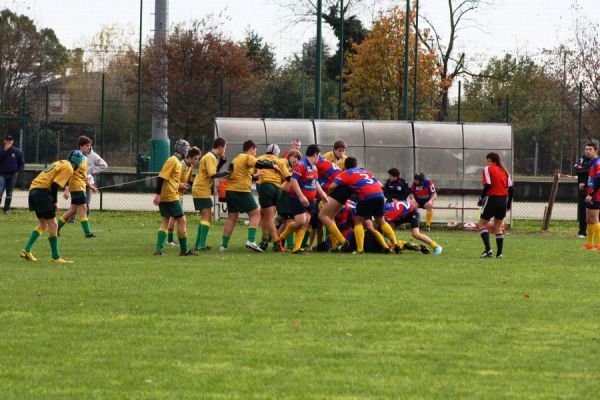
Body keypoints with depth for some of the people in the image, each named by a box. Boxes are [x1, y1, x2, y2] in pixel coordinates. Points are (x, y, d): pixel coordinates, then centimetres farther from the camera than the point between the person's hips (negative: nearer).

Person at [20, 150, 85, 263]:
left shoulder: (61, 163, 21)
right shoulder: (68, 168, -7)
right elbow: (55, 185, -16)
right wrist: (54, 202, -8)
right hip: (43, 191, -9)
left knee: (43, 225, 19)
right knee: (53, 225, -4)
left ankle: (26, 250, 15)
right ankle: (56, 257, -3)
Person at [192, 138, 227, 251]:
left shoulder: (211, 157, 17)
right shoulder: (210, 157, -14)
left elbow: (213, 172, 15)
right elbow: (212, 174, -23)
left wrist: (221, 162, 9)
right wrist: (226, 173, -18)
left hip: (199, 190, 10)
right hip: (202, 190, -10)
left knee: (204, 217, 15)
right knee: (207, 217, -11)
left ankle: (198, 244, 15)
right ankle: (201, 245, -16)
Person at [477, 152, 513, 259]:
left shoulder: (488, 169, -3)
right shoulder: (504, 170, 14)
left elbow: (487, 186, -15)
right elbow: (510, 187, 9)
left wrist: (481, 199, -6)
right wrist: (509, 203, 15)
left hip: (492, 199, -6)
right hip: (503, 201, 6)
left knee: (482, 224, 4)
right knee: (498, 227, 15)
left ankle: (488, 249, -13)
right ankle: (499, 253, 10)